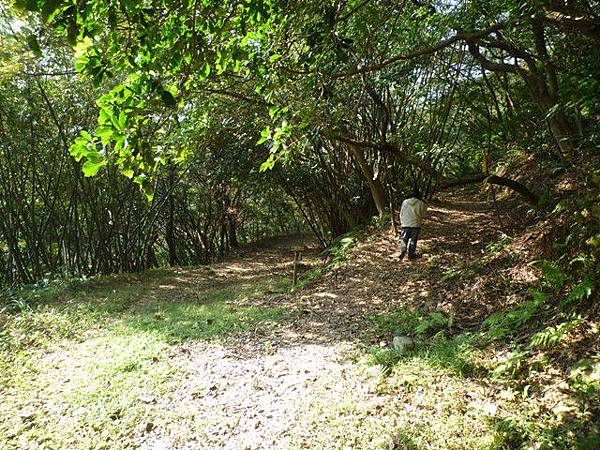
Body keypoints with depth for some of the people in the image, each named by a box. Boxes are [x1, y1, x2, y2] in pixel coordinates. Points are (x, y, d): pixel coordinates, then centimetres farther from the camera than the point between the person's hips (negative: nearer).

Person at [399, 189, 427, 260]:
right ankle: (411, 254, 12)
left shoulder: (405, 202, 0)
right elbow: (423, 215, 2)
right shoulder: (421, 203, -5)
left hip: (405, 224, 1)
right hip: (416, 224, -1)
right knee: (413, 240, 9)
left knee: (404, 239, 11)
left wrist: (402, 222, 18)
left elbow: (401, 214, 6)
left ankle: (402, 251, -4)